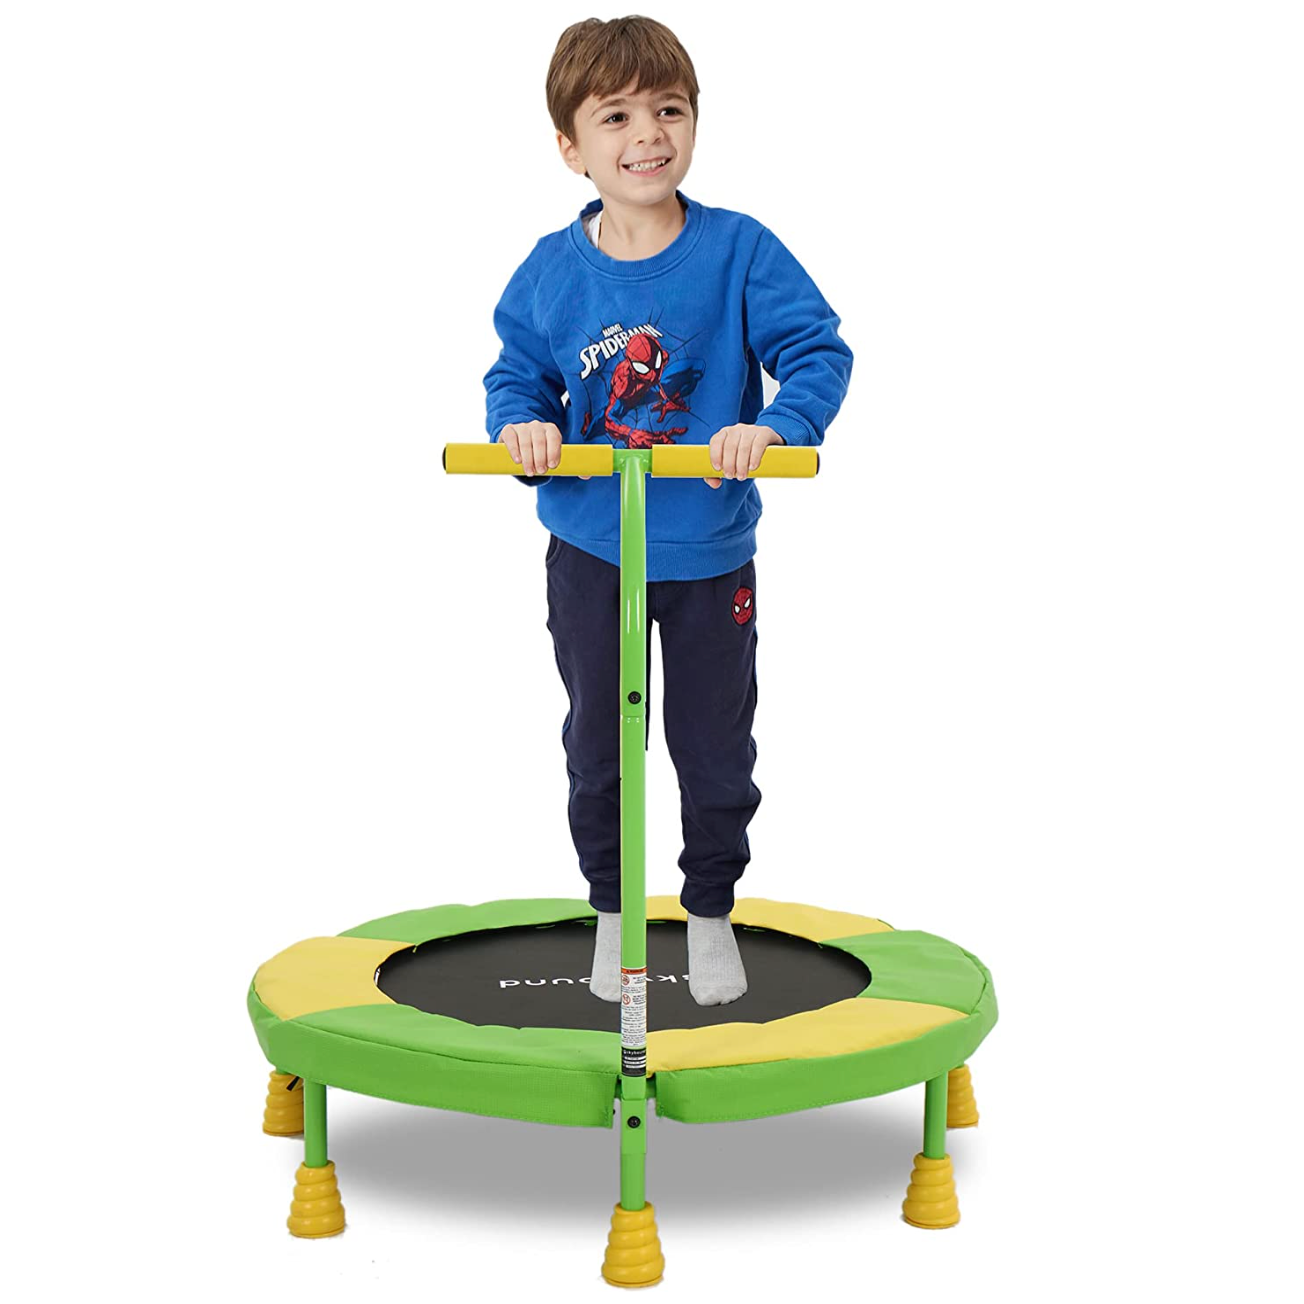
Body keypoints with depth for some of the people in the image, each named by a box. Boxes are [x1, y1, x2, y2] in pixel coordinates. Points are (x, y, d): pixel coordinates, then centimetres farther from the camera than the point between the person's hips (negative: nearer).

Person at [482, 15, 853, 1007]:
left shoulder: (739, 252, -12)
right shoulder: (552, 271, -5)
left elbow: (820, 353, -12)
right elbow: (516, 375, 6)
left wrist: (774, 425, -30)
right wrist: (522, 426, -16)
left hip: (710, 553, -1)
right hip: (590, 552, 2)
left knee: (715, 747, 11)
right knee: (597, 745, 14)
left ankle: (711, 913, 34)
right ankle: (613, 912, 34)